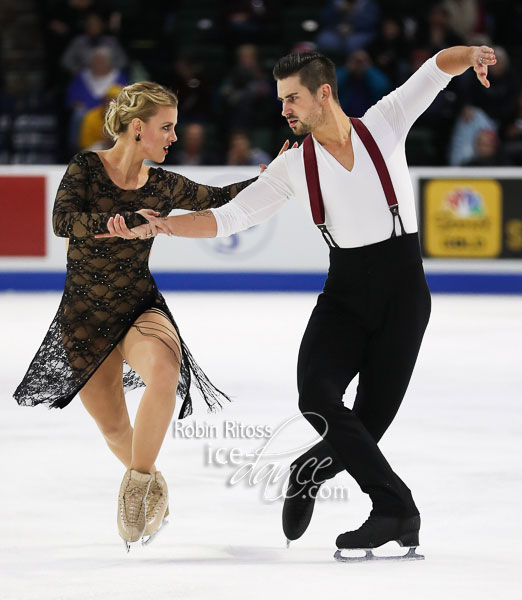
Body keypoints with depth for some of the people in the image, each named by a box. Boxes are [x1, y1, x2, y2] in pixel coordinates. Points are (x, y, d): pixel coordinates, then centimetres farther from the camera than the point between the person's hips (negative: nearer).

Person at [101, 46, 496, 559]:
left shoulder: (383, 123, 0)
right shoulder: (294, 166, 4)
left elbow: (437, 69, -7)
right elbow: (228, 218, 2)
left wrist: (470, 54, -29)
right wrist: (161, 225, -10)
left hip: (403, 285, -2)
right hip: (344, 289, 2)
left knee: (372, 415, -6)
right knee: (317, 395, -19)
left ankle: (309, 473, 24)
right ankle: (396, 508, -12)